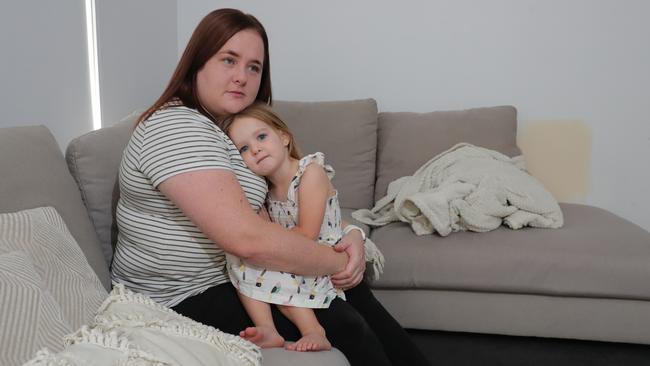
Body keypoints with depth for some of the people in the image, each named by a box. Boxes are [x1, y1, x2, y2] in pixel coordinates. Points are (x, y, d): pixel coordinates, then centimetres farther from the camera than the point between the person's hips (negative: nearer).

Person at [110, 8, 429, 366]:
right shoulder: (177, 128, -23)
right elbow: (247, 238, -34)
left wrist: (350, 235, -11)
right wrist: (338, 262, -22)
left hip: (227, 273, 9)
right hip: (185, 298, -9)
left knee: (349, 286, 10)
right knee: (342, 322, -12)